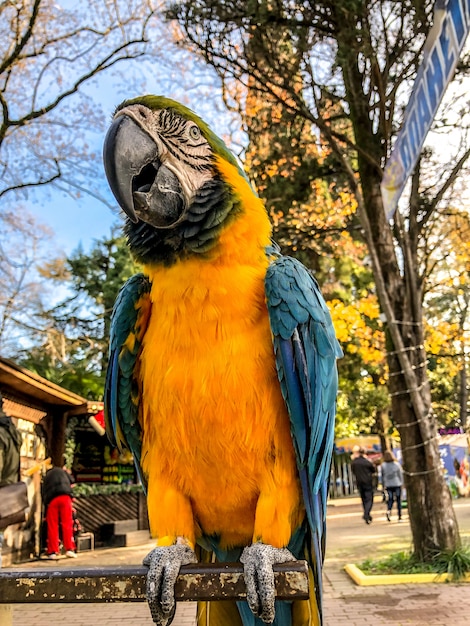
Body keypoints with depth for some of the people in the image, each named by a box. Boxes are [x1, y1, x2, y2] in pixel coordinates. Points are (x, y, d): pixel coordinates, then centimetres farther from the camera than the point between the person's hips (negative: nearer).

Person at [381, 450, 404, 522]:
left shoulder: (383, 465, -5)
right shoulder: (397, 464, -6)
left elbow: (383, 476, 1)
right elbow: (400, 474, -1)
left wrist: (384, 485, 10)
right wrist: (401, 483, 11)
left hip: (388, 485, 1)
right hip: (397, 484, -1)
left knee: (390, 499, 9)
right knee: (398, 500, 8)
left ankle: (388, 510, -17)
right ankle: (399, 516, 9)